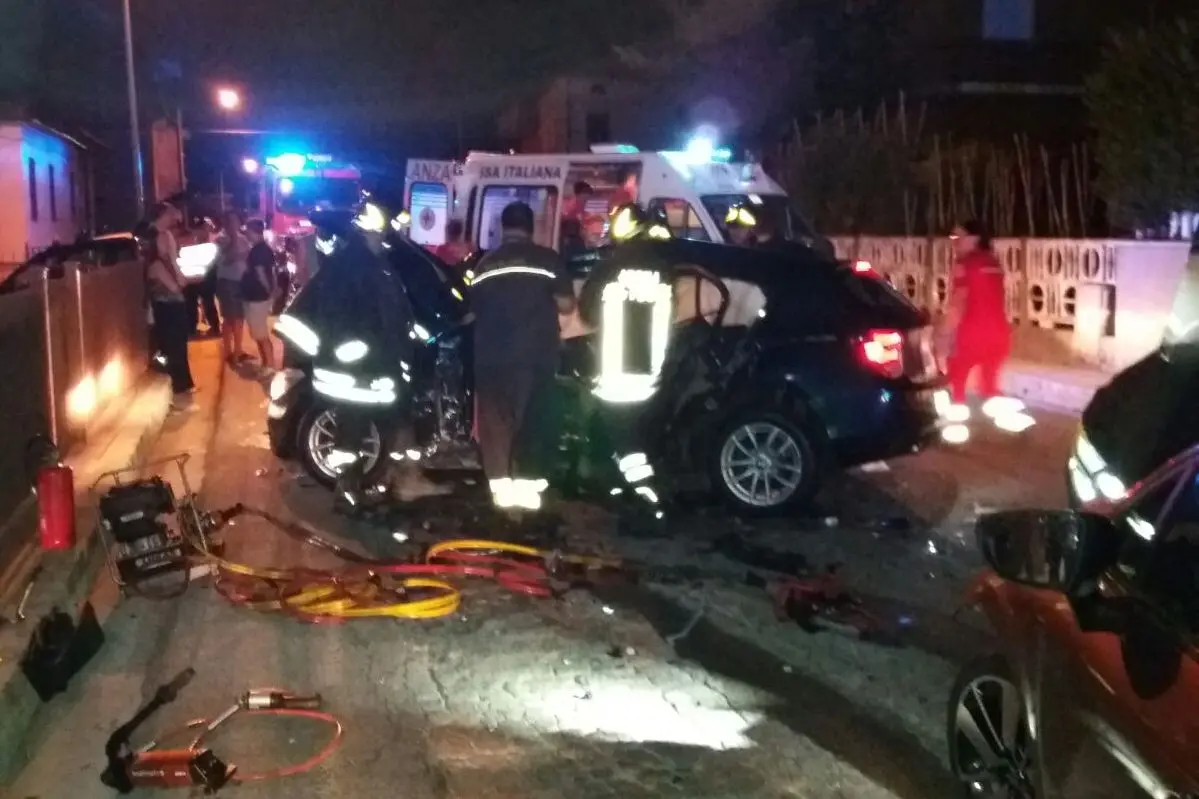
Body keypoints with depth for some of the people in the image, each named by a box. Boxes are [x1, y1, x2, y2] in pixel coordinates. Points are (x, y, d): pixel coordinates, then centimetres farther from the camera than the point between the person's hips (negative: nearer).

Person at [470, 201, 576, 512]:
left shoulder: (485, 264, 9)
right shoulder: (547, 258, -1)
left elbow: (474, 308, 17)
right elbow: (566, 305, -1)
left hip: (491, 356, 2)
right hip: (535, 355, -2)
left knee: (494, 419, 9)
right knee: (534, 419, 7)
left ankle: (500, 485, 7)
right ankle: (527, 485, 5)